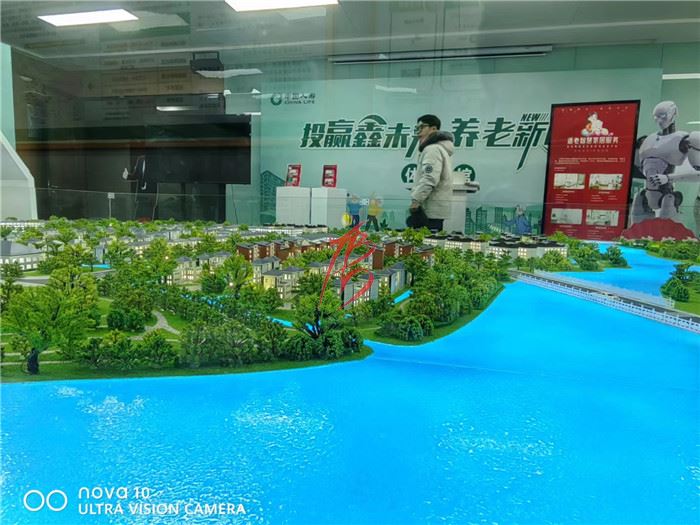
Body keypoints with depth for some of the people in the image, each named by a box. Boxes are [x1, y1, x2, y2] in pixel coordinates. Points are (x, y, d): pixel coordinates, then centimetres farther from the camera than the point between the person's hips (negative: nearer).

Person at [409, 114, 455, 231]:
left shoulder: (432, 149, -10)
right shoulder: (440, 148, 24)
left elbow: (429, 179, -22)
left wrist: (416, 200, -20)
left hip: (431, 210, -11)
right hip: (436, 209, 11)